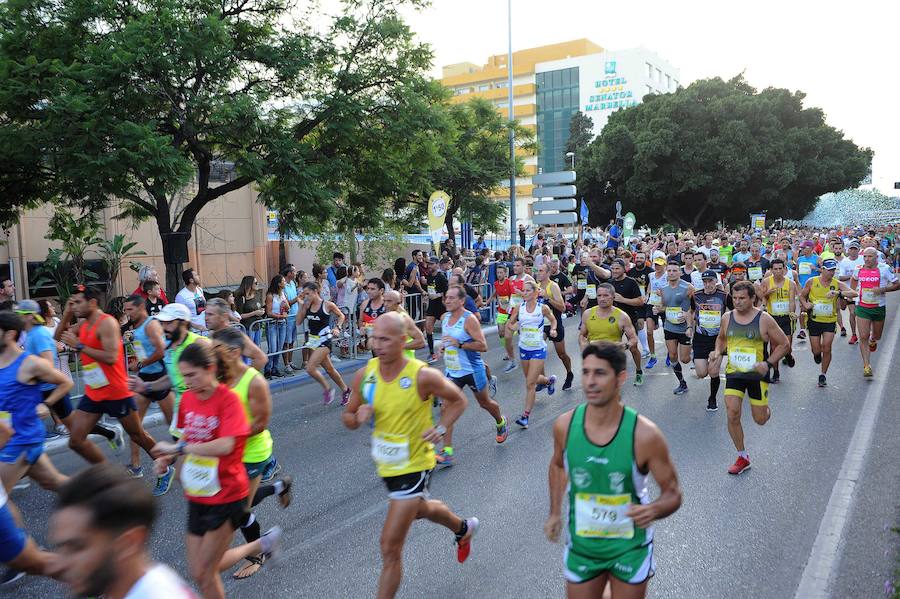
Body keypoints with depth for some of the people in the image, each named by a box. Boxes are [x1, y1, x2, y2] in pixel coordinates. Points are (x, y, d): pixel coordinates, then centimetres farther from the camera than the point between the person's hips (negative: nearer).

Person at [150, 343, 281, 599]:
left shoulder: (228, 399, -20)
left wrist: (177, 448, -25)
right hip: (197, 495, 7)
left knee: (205, 573, 2)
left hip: (226, 495, -7)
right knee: (200, 572, 15)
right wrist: (168, 459, -5)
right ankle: (263, 544, 32)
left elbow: (225, 446, -32)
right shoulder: (187, 398, 0)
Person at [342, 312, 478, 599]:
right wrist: (357, 417, -21)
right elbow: (348, 418, 2)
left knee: (390, 548, -6)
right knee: (421, 509, 33)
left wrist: (440, 429, -20)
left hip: (414, 465, -6)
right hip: (386, 464, 7)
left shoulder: (422, 376, -23)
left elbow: (458, 400, -5)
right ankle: (464, 528, 63)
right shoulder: (365, 375, -10)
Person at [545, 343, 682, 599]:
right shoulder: (565, 425, -15)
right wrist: (555, 513, 5)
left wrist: (654, 510, -32)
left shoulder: (644, 434, -24)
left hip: (630, 548, -2)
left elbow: (673, 493, -12)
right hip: (581, 546, 2)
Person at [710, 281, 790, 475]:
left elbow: (783, 344, -3)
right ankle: (742, 457, 9)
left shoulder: (764, 319, -11)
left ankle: (765, 408, 44)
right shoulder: (727, 318, 0)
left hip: (757, 374, -2)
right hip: (734, 372, 2)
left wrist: (768, 363, -16)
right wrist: (718, 351, -2)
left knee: (760, 420, 5)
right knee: (732, 414, -8)